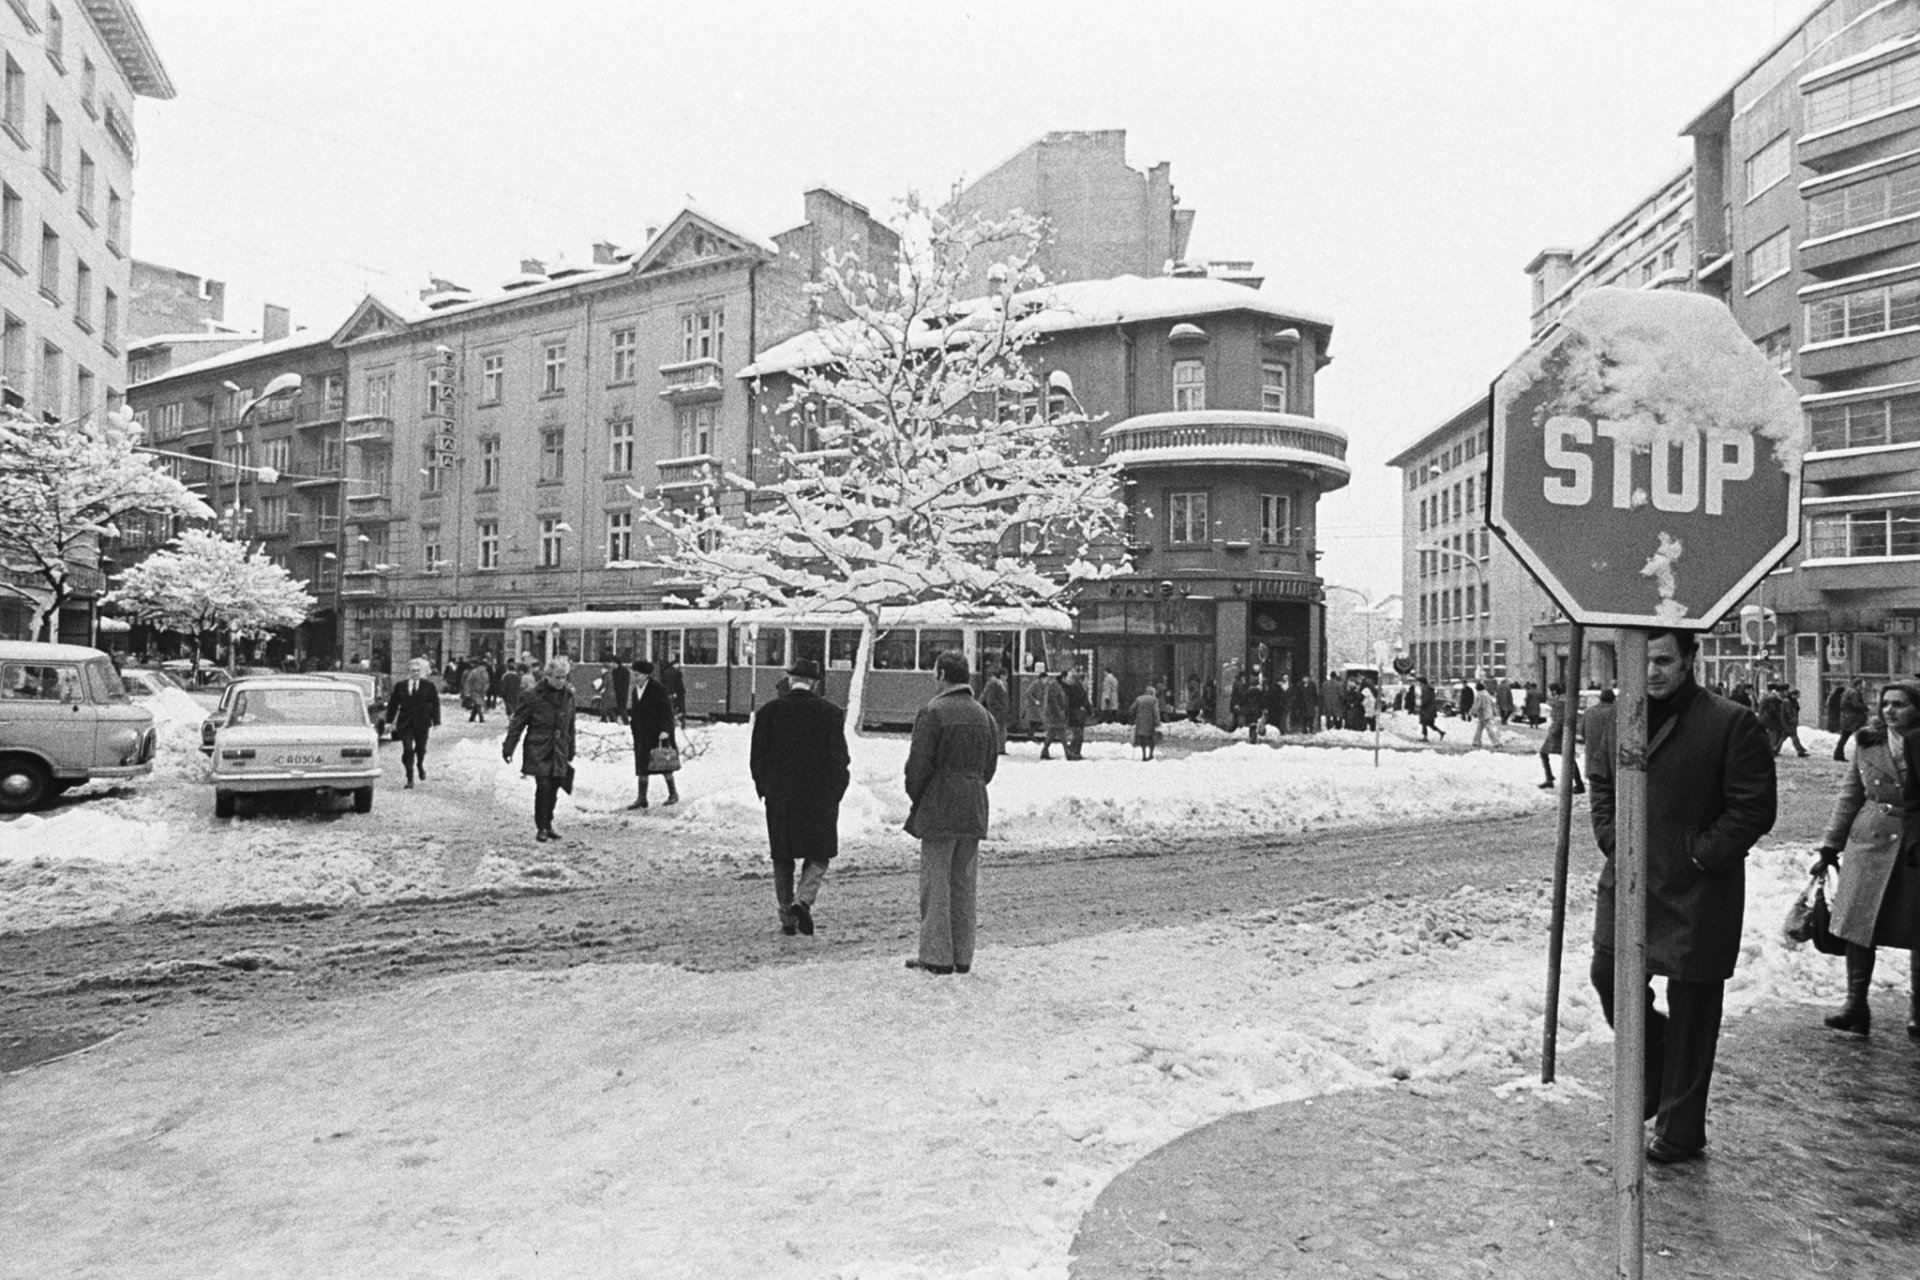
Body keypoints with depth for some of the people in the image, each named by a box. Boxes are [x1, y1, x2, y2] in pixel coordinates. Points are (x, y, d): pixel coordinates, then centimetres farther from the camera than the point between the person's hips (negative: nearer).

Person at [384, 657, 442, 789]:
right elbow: (393, 704, 9)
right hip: (405, 723, 0)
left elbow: (435, 704, 2)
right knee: (408, 750, -6)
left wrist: (436, 721, -4)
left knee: (421, 748, 12)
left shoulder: (429, 686, 1)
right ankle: (410, 779, -2)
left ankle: (420, 765, 45)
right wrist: (390, 721, 5)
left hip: (421, 723, 0)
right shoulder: (400, 685, 5)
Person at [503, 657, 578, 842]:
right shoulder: (533, 696, -8)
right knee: (543, 787, -11)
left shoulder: (568, 696, 7)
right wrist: (508, 748, -2)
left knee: (554, 788, 6)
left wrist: (570, 752, 19)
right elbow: (517, 723, -2)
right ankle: (541, 827, 1)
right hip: (539, 751, -4)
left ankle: (548, 825, 22)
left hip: (559, 752, 4)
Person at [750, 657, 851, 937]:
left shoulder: (769, 711, -1)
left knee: (783, 858, 12)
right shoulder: (830, 713, -5)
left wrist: (764, 789, 13)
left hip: (779, 798, 2)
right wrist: (836, 793, 7)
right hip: (820, 798, -1)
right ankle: (803, 900, -11)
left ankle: (787, 917, 15)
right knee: (818, 854, 11)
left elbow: (757, 756, 2)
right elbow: (839, 758, -3)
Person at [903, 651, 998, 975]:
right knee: (964, 885, 11)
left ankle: (937, 957, 2)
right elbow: (990, 765, 14)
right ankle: (962, 956, 16)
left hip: (939, 812, -6)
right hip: (974, 811, 6)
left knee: (936, 883, 0)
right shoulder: (983, 715, 10)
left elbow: (918, 763, -12)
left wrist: (915, 799, 3)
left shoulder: (932, 712, -12)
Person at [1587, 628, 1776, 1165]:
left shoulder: (1731, 724, -10)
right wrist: (1612, 839, 0)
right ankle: (1655, 1075, 31)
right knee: (1609, 974, 2)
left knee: (1691, 1008, 6)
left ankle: (1680, 1132, 20)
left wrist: (1700, 855, -12)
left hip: (1697, 891, -4)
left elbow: (1755, 808, -9)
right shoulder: (1611, 719, 5)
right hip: (1626, 881, 5)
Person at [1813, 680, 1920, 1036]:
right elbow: (1850, 795, 9)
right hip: (1871, 845, 2)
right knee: (1859, 927, 1)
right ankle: (1856, 1005, 10)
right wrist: (1830, 846, 9)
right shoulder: (1867, 742, 4)